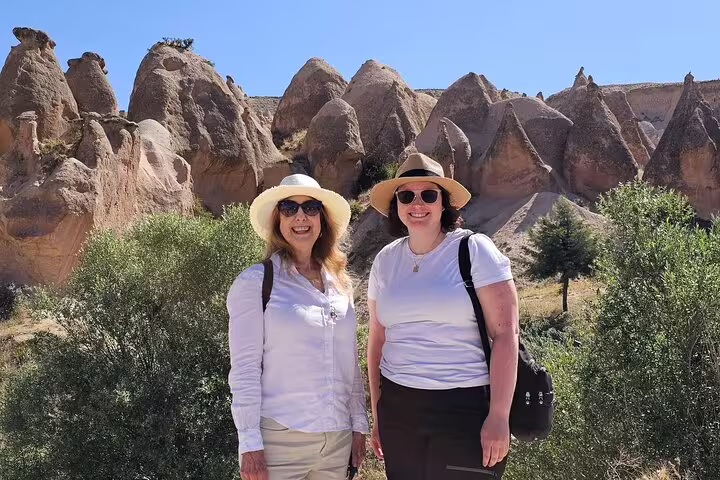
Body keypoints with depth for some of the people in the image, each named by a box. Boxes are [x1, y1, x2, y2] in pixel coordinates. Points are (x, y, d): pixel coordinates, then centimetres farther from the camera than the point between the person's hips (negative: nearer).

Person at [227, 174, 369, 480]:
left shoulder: (340, 283, 9)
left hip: (338, 439, 5)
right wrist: (250, 443, -12)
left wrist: (359, 424, 12)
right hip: (278, 439, -5)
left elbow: (350, 362, 13)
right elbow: (244, 368, -9)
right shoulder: (254, 283, -6)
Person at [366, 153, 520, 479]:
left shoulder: (475, 250, -8)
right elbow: (377, 340, 12)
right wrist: (377, 416, 14)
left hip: (467, 407, -4)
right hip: (398, 406, 4)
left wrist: (499, 417, -15)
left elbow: (505, 335, -11)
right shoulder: (385, 260, 6)